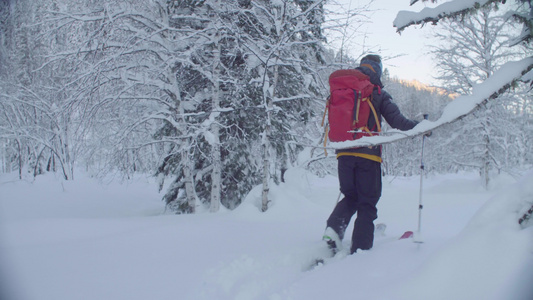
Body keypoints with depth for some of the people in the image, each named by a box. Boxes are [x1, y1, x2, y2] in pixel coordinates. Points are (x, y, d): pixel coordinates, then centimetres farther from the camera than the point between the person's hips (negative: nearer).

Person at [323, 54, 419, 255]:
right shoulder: (378, 93, -1)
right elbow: (397, 121, -3)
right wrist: (419, 126, 13)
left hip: (343, 153, 4)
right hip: (368, 154, -4)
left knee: (350, 197, 20)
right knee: (367, 203, 5)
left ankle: (333, 227, -5)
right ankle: (360, 249, 1)